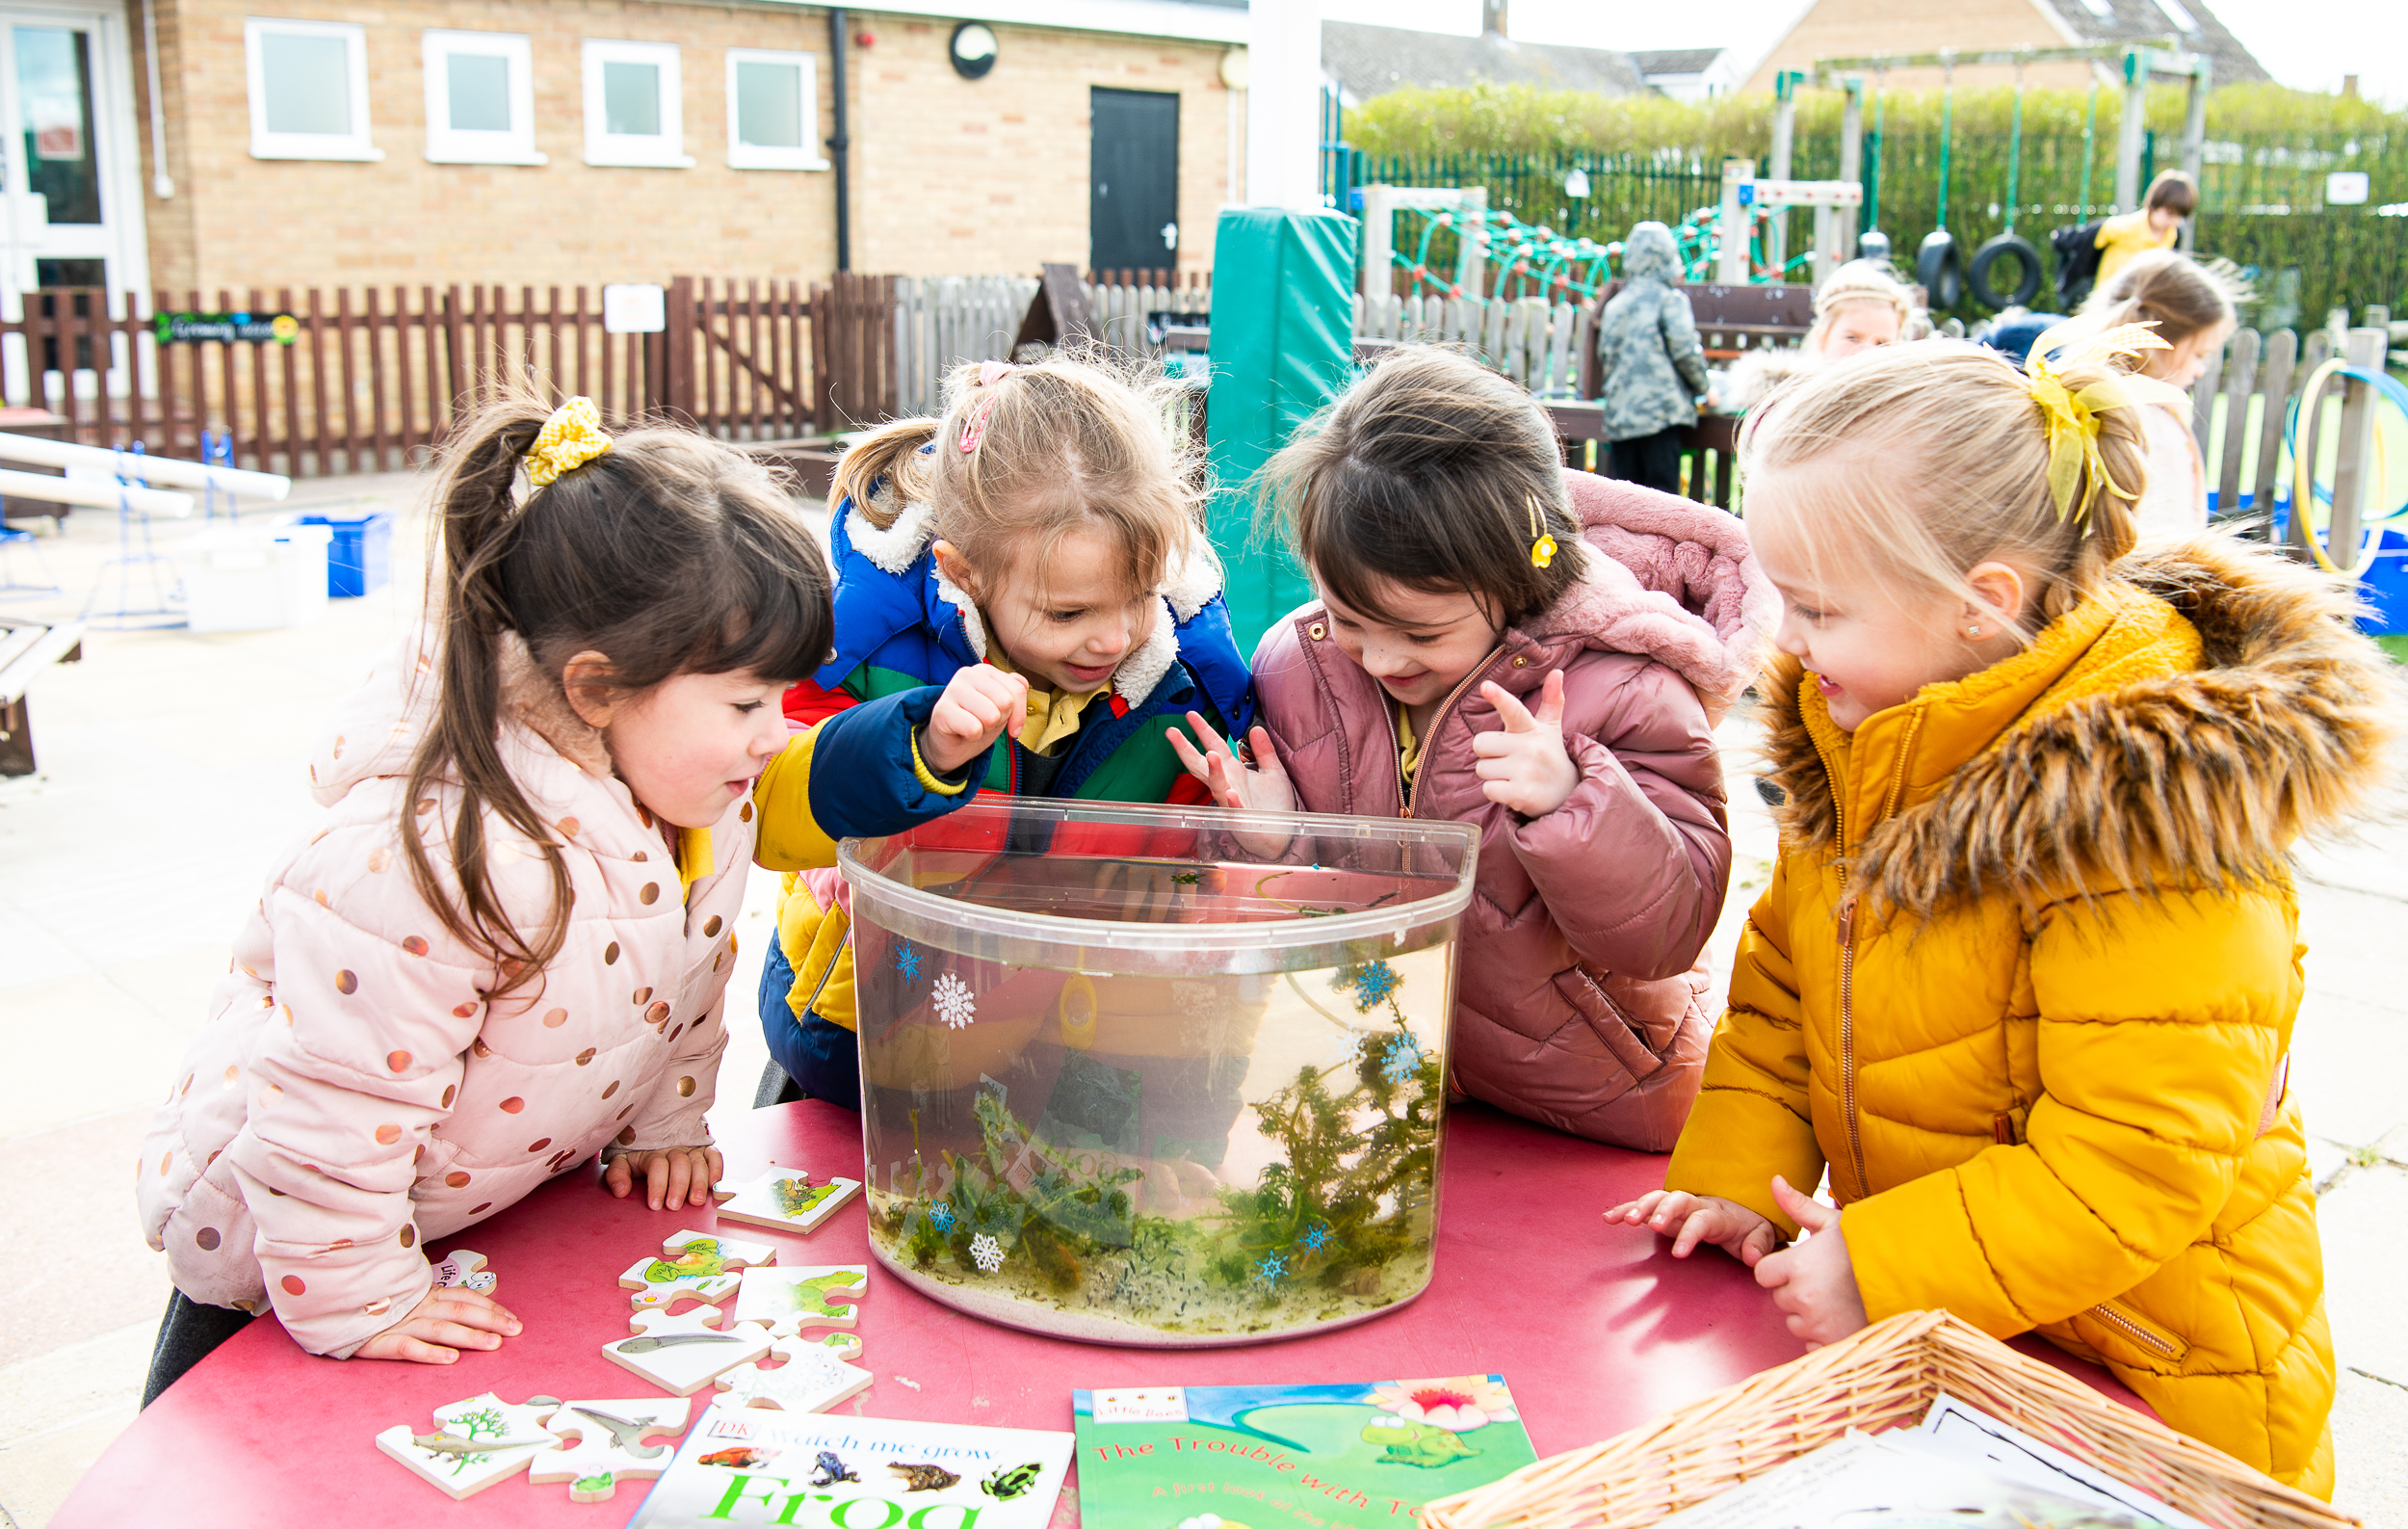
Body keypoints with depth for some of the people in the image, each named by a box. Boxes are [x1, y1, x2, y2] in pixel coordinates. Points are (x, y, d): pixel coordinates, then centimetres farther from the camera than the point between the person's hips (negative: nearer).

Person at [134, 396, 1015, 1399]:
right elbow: (332, 1104, -31)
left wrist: (663, 1123, 7)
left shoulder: (694, 781, -15)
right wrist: (359, 1302, -22)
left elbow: (686, 979, 5)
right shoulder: (449, 860, -40)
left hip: (516, 1194, 7)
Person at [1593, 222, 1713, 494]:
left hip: (1619, 410, 5)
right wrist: (1704, 387, 6)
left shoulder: (1616, 304, 15)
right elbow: (1684, 350, -7)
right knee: (1662, 491, -6)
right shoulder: (1670, 299, -1)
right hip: (1660, 408, -5)